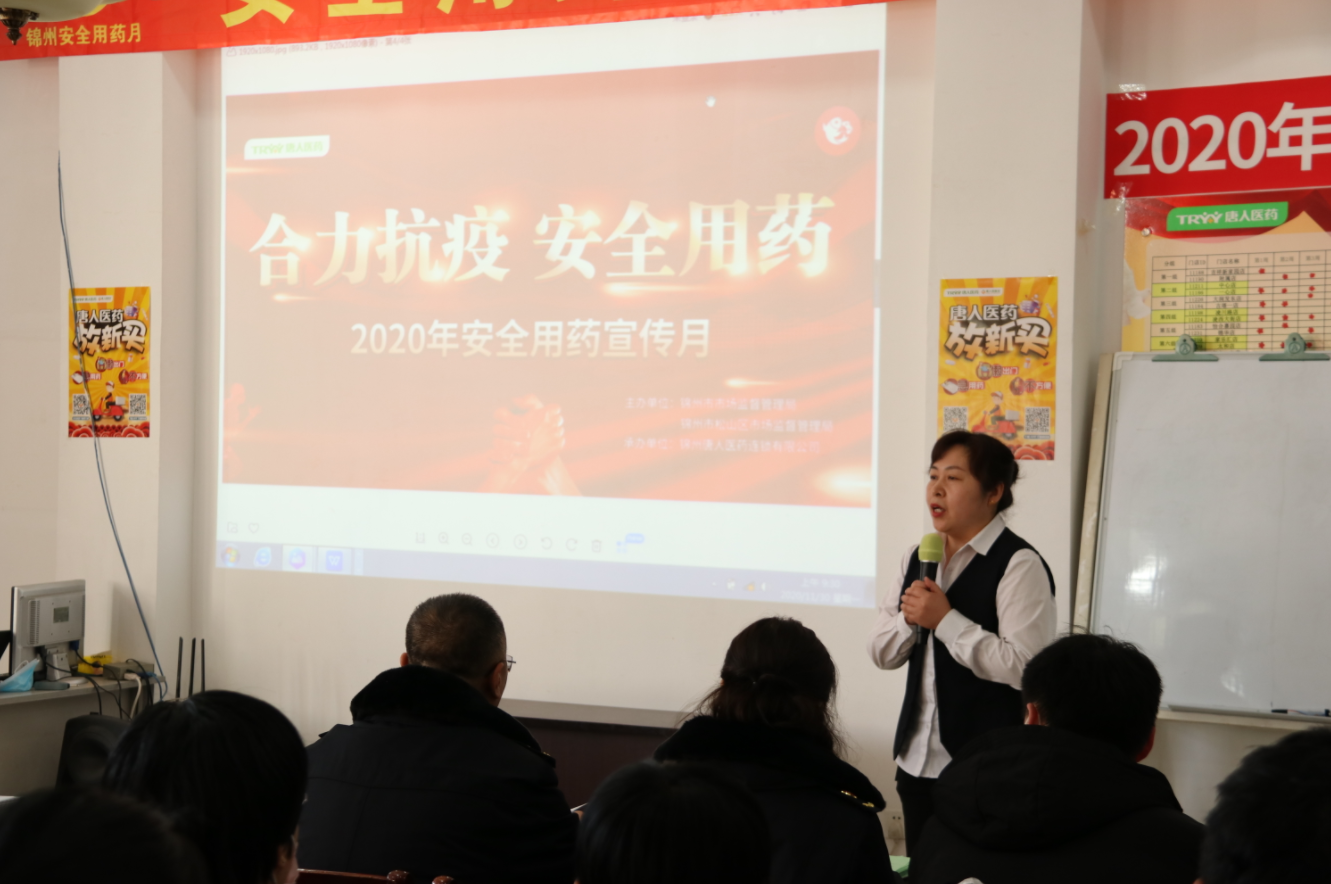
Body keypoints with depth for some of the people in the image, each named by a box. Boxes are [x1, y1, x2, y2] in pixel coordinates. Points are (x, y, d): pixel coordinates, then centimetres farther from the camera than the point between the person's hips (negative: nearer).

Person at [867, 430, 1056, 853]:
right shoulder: (918, 559, 12)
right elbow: (882, 653, 13)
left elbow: (1022, 666, -22)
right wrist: (909, 617, -7)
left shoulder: (1019, 565, -12)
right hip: (918, 761, 7)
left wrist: (945, 619, -19)